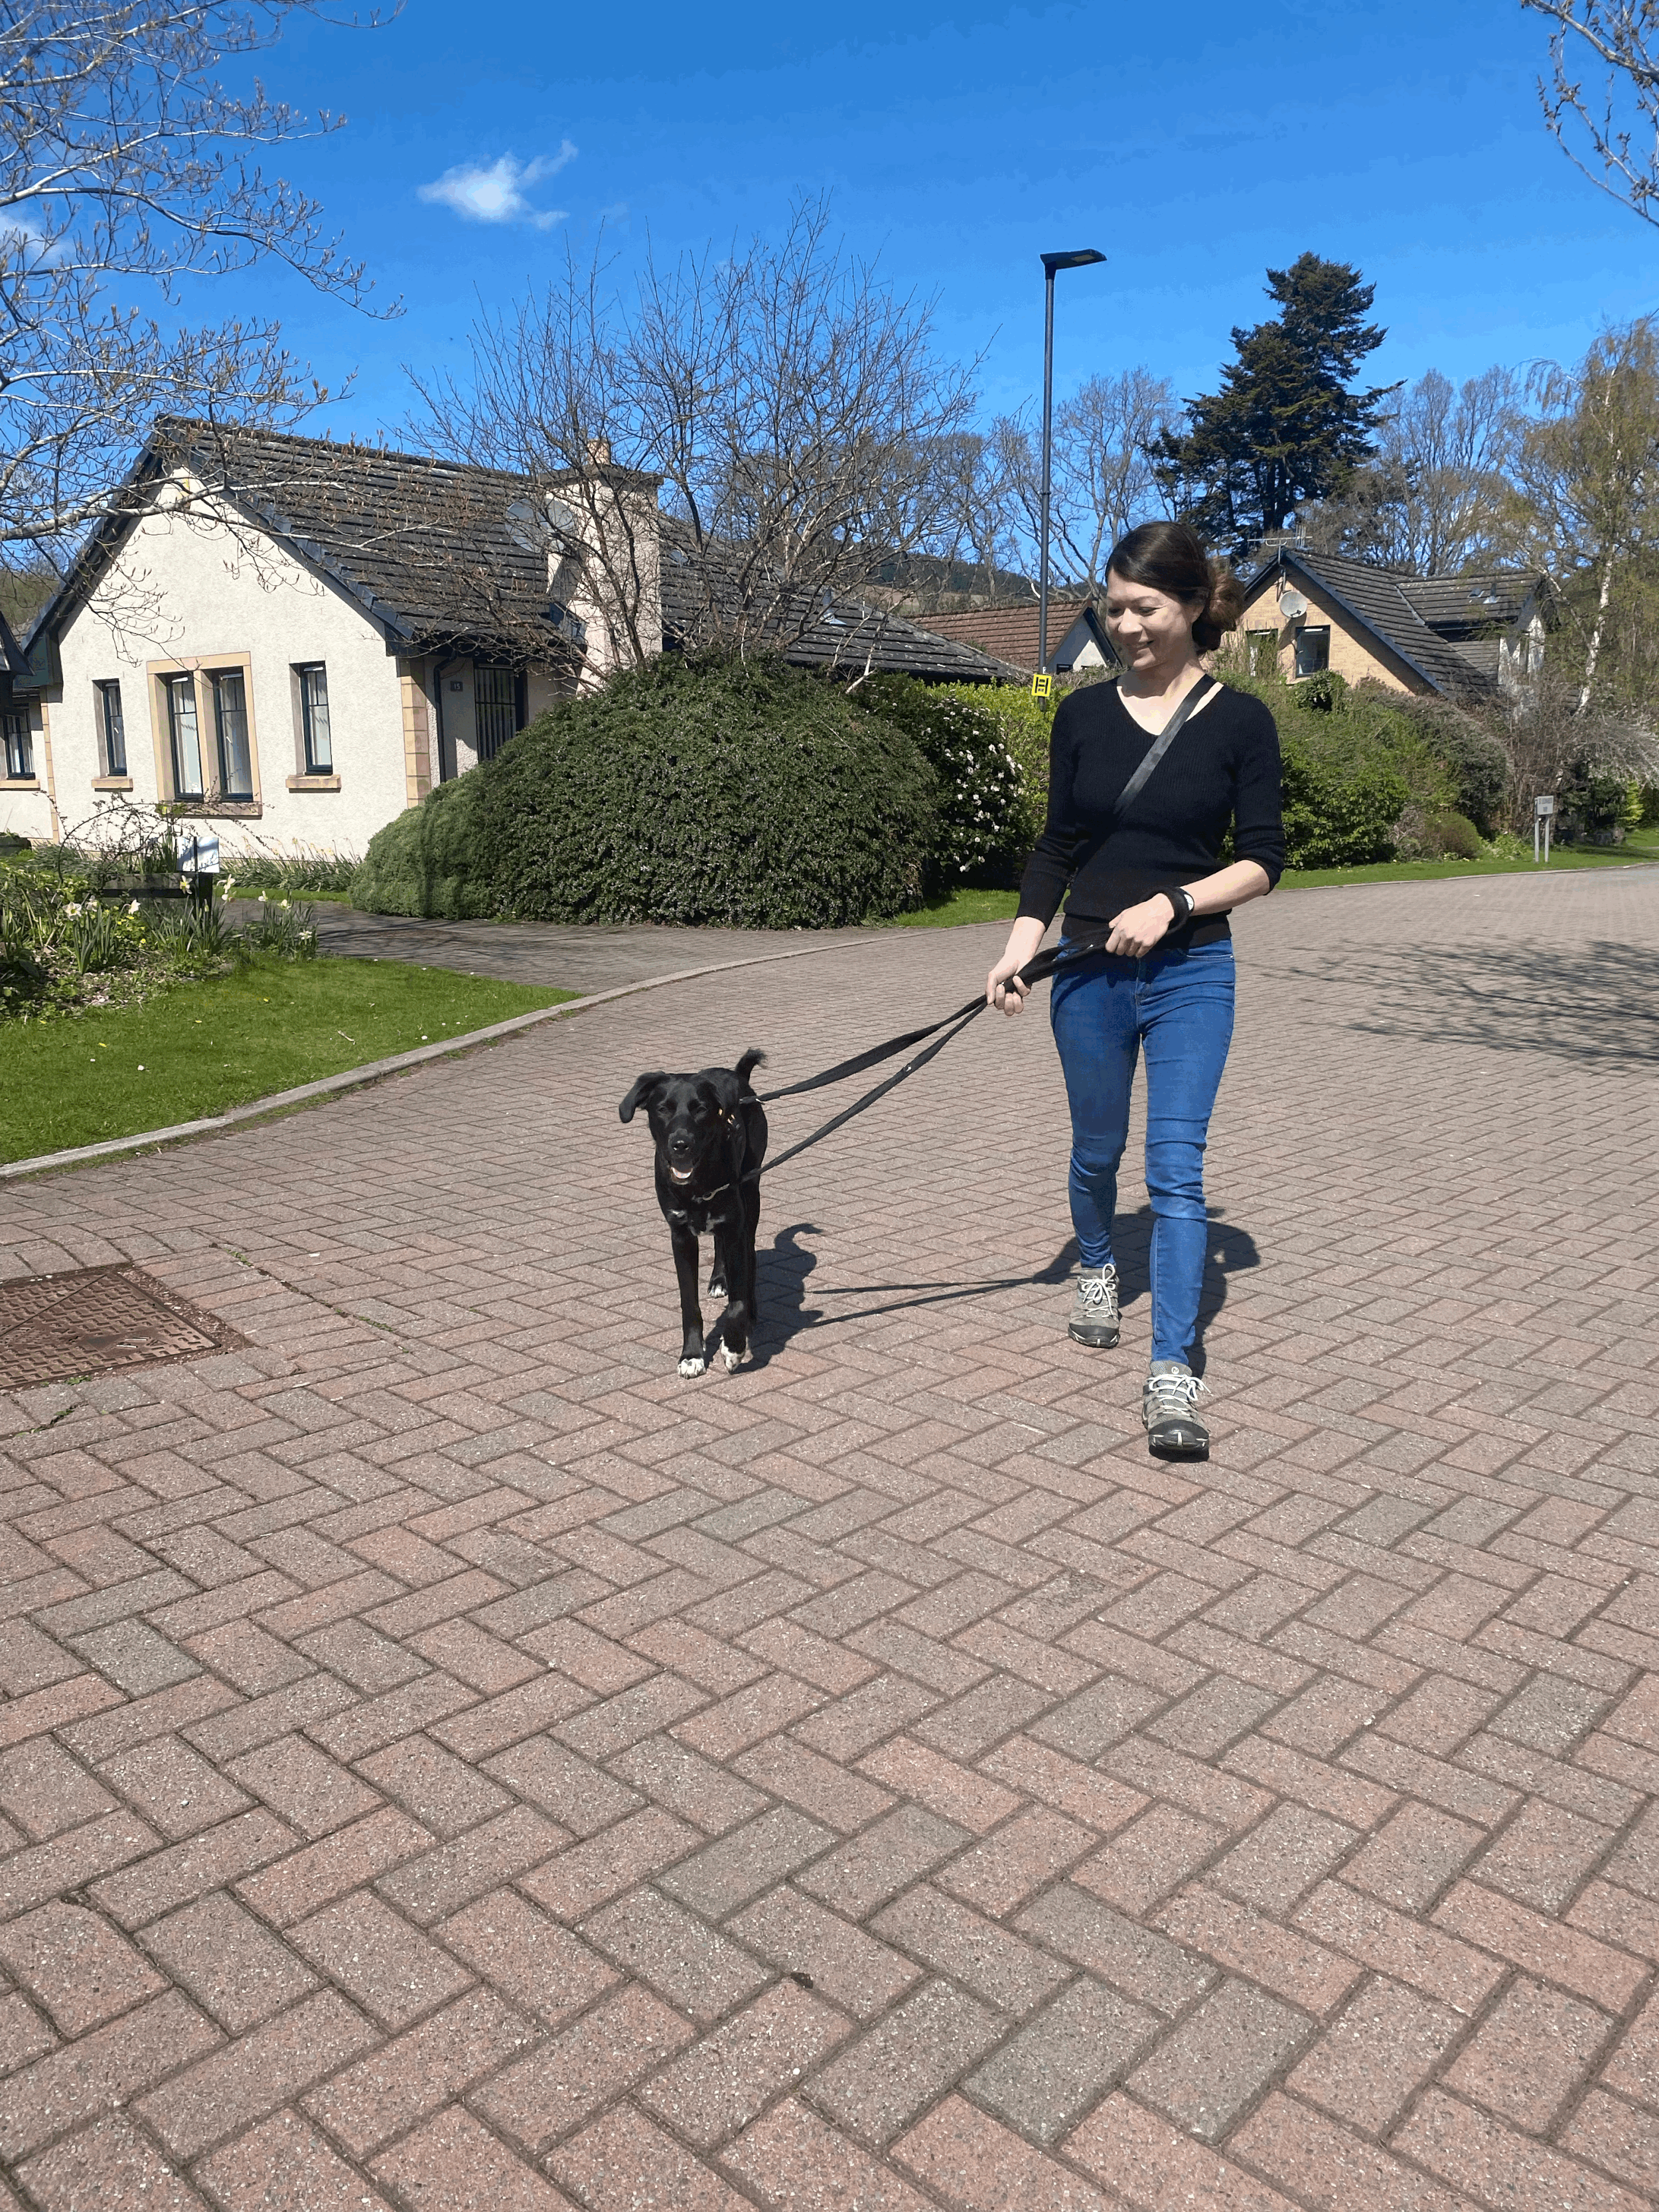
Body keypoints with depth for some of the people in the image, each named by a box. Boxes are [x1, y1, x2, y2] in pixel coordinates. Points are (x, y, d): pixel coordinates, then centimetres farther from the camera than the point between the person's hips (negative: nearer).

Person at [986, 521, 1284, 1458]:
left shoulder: (1239, 720, -4)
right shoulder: (1085, 715, 3)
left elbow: (1263, 859, -5)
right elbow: (1058, 846, 5)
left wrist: (1172, 903, -19)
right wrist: (1021, 945, -7)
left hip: (1192, 972, -2)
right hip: (1090, 969, 3)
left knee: (1177, 1167, -8)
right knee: (1098, 1149, 16)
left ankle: (1173, 1374, -5)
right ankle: (1097, 1271, 46)